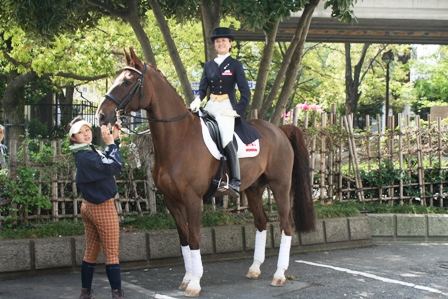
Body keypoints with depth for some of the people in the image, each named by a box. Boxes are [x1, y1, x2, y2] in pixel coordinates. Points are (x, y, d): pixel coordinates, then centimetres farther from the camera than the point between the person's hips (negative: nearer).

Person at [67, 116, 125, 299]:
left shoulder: (85, 153, 7)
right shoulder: (86, 157, -22)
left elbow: (105, 160, 17)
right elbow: (115, 166, -24)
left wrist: (114, 139, 7)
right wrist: (111, 142, -17)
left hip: (88, 206, 9)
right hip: (103, 207, -9)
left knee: (91, 252, 15)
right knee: (111, 253, -2)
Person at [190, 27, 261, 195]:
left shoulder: (235, 65, 1)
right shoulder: (209, 65, 14)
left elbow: (245, 92, -3)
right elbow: (203, 88, 11)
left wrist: (238, 111, -12)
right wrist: (198, 100, -9)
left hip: (227, 107, -6)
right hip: (210, 106, 6)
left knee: (227, 139, -24)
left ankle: (235, 181, -23)